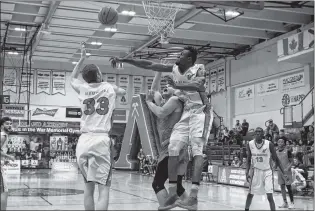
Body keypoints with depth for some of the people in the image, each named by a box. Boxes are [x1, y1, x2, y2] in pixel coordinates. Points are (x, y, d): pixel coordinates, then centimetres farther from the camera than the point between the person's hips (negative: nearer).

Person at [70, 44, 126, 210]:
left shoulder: (82, 89, 10)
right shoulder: (109, 88, 7)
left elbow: (72, 78, 34)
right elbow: (123, 92, 31)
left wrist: (82, 59, 35)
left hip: (83, 141, 3)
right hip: (101, 140, -3)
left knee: (88, 186, 16)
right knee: (103, 188, -6)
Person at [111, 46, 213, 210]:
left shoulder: (199, 69, -10)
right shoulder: (174, 69, 6)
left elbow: (198, 85, -33)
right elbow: (148, 65, 5)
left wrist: (177, 85, -44)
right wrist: (123, 60, 1)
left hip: (200, 112, -7)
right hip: (185, 113, 7)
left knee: (196, 149, -19)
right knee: (173, 148, -3)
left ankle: (193, 197, -27)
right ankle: (172, 194, 1)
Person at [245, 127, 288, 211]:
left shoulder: (269, 144, -14)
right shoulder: (250, 144, -7)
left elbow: (276, 159, -6)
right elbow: (249, 160, 4)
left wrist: (283, 173, -9)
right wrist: (247, 172, -6)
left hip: (267, 171, -2)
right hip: (255, 170, 2)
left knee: (270, 196, -11)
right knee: (250, 194, 10)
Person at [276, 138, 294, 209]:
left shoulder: (287, 151, -7)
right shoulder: (276, 152, 7)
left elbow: (291, 162, -6)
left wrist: (288, 168, -20)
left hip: (287, 171, -5)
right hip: (279, 171, 5)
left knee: (288, 187, -2)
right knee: (282, 187, 6)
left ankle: (292, 203, 8)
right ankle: (285, 203, 14)